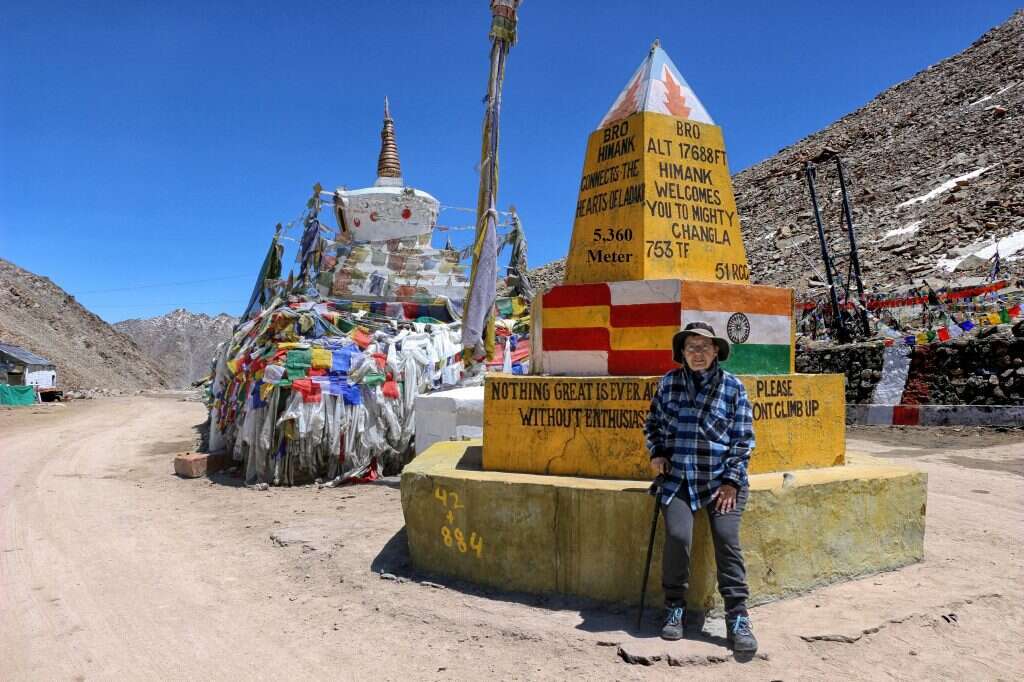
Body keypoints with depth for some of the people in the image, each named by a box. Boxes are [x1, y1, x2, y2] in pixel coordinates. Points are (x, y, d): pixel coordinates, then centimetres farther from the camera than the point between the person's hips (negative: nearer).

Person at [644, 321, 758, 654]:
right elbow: (653, 422, 20)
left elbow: (743, 438, 2)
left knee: (727, 540, -12)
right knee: (677, 536, -16)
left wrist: (732, 480, -5)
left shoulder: (732, 386, 2)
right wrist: (656, 452, 3)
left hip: (721, 480, -1)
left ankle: (738, 619, 0)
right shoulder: (669, 382, 8)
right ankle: (674, 609, 3)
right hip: (678, 479, 1)